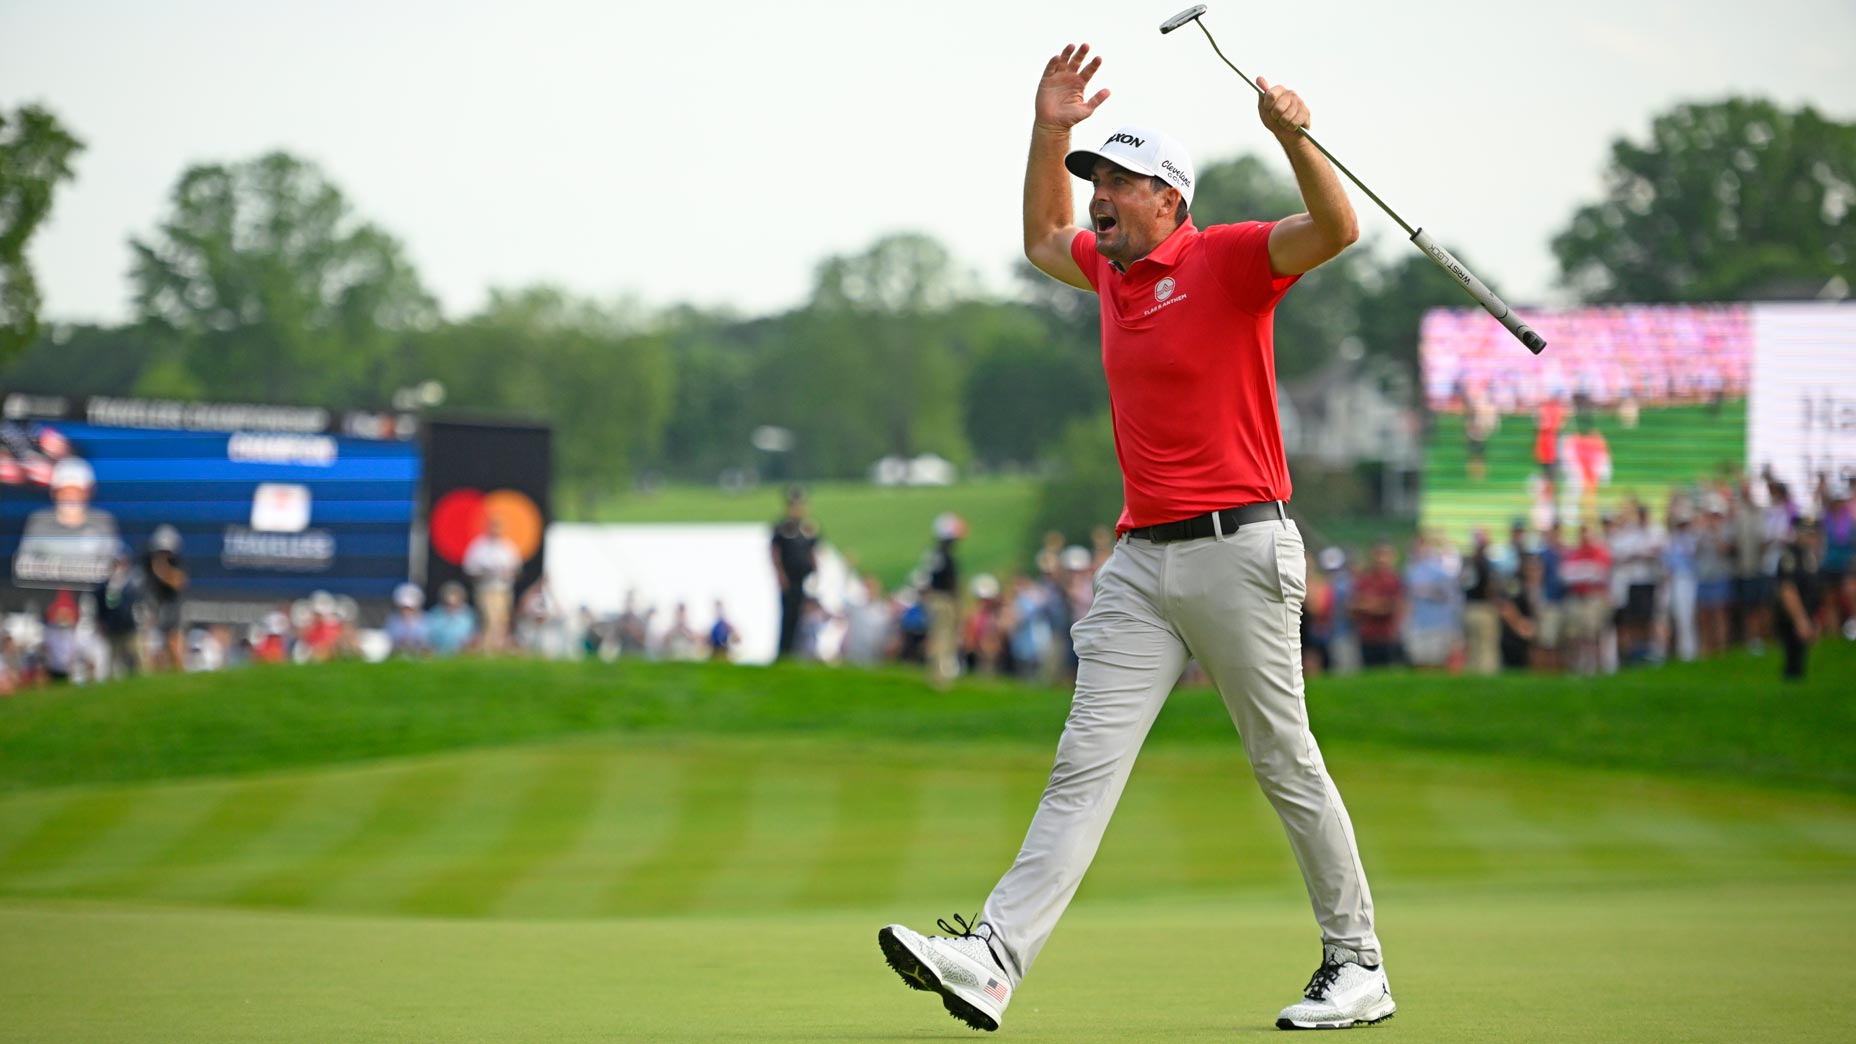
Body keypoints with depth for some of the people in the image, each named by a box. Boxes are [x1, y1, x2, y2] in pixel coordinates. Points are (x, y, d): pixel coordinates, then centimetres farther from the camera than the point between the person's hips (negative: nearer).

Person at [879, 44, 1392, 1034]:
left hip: (1236, 550, -7)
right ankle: (992, 959, -14)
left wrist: (1292, 134, -36)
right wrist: (1050, 130, 24)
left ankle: (1357, 967, 12)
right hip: (1141, 557, 7)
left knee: (1285, 764, 1)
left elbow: (1335, 229, -21)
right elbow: (1043, 240, 36)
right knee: (1085, 763, -4)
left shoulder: (1227, 259, -6)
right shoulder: (1113, 269, 16)